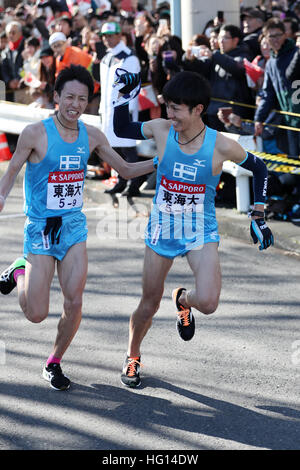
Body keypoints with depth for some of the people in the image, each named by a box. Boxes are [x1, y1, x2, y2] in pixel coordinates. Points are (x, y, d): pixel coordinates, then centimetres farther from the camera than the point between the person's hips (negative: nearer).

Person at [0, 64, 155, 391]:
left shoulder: (92, 136, 2)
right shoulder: (35, 133, -11)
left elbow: (126, 170, 12)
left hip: (74, 225, 4)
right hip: (40, 228, -3)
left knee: (74, 304, -7)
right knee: (36, 314, -5)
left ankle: (54, 364, 17)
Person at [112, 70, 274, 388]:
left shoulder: (221, 146, -16)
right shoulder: (160, 130, -12)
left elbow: (258, 168, 1)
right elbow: (121, 130, 5)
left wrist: (258, 216, -2)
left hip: (201, 234, -2)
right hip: (161, 230, 2)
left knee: (208, 303, -21)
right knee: (149, 304, 11)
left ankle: (183, 299, 17)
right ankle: (132, 356, 40)